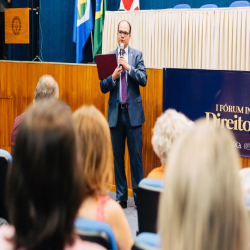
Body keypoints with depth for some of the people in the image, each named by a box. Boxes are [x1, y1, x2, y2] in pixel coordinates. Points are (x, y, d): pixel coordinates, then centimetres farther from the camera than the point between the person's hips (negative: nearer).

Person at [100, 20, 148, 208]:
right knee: (117, 156, 6)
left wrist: (129, 67, -20)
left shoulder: (137, 55, 4)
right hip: (116, 113, 2)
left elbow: (143, 80, -7)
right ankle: (121, 197, 14)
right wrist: (113, 77, -15)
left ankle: (139, 195, 7)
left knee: (136, 155, 0)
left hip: (133, 112, -2)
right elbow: (103, 87, 3)